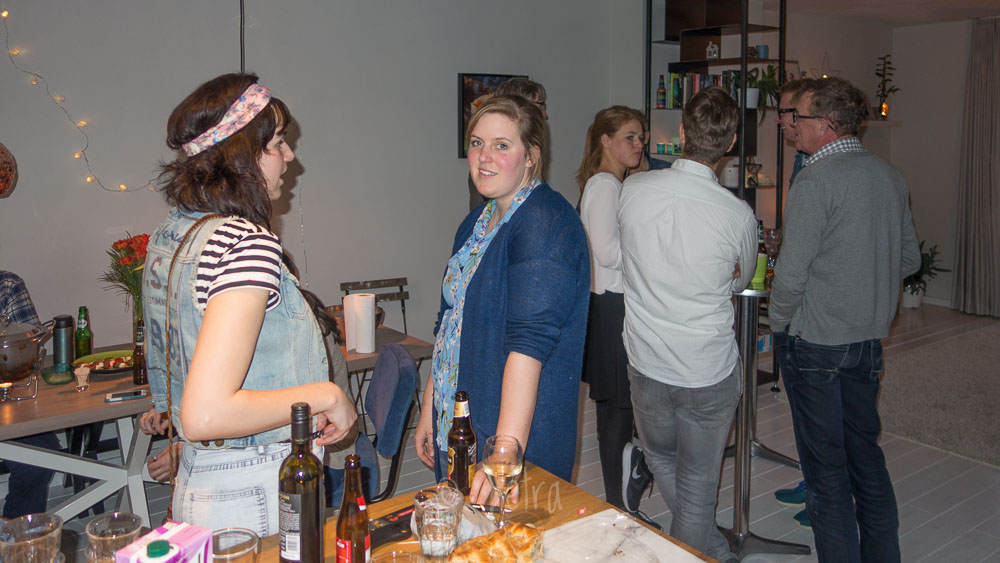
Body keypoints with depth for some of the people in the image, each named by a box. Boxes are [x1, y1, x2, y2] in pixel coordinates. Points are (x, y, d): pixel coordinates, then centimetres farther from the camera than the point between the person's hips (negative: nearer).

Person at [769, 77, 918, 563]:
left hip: (815, 341, -7)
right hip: (869, 337, 7)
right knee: (865, 453, 19)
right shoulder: (890, 176, 6)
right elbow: (909, 259, 13)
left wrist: (778, 322, -3)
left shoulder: (816, 180, -18)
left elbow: (791, 271, -18)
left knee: (825, 465, 5)